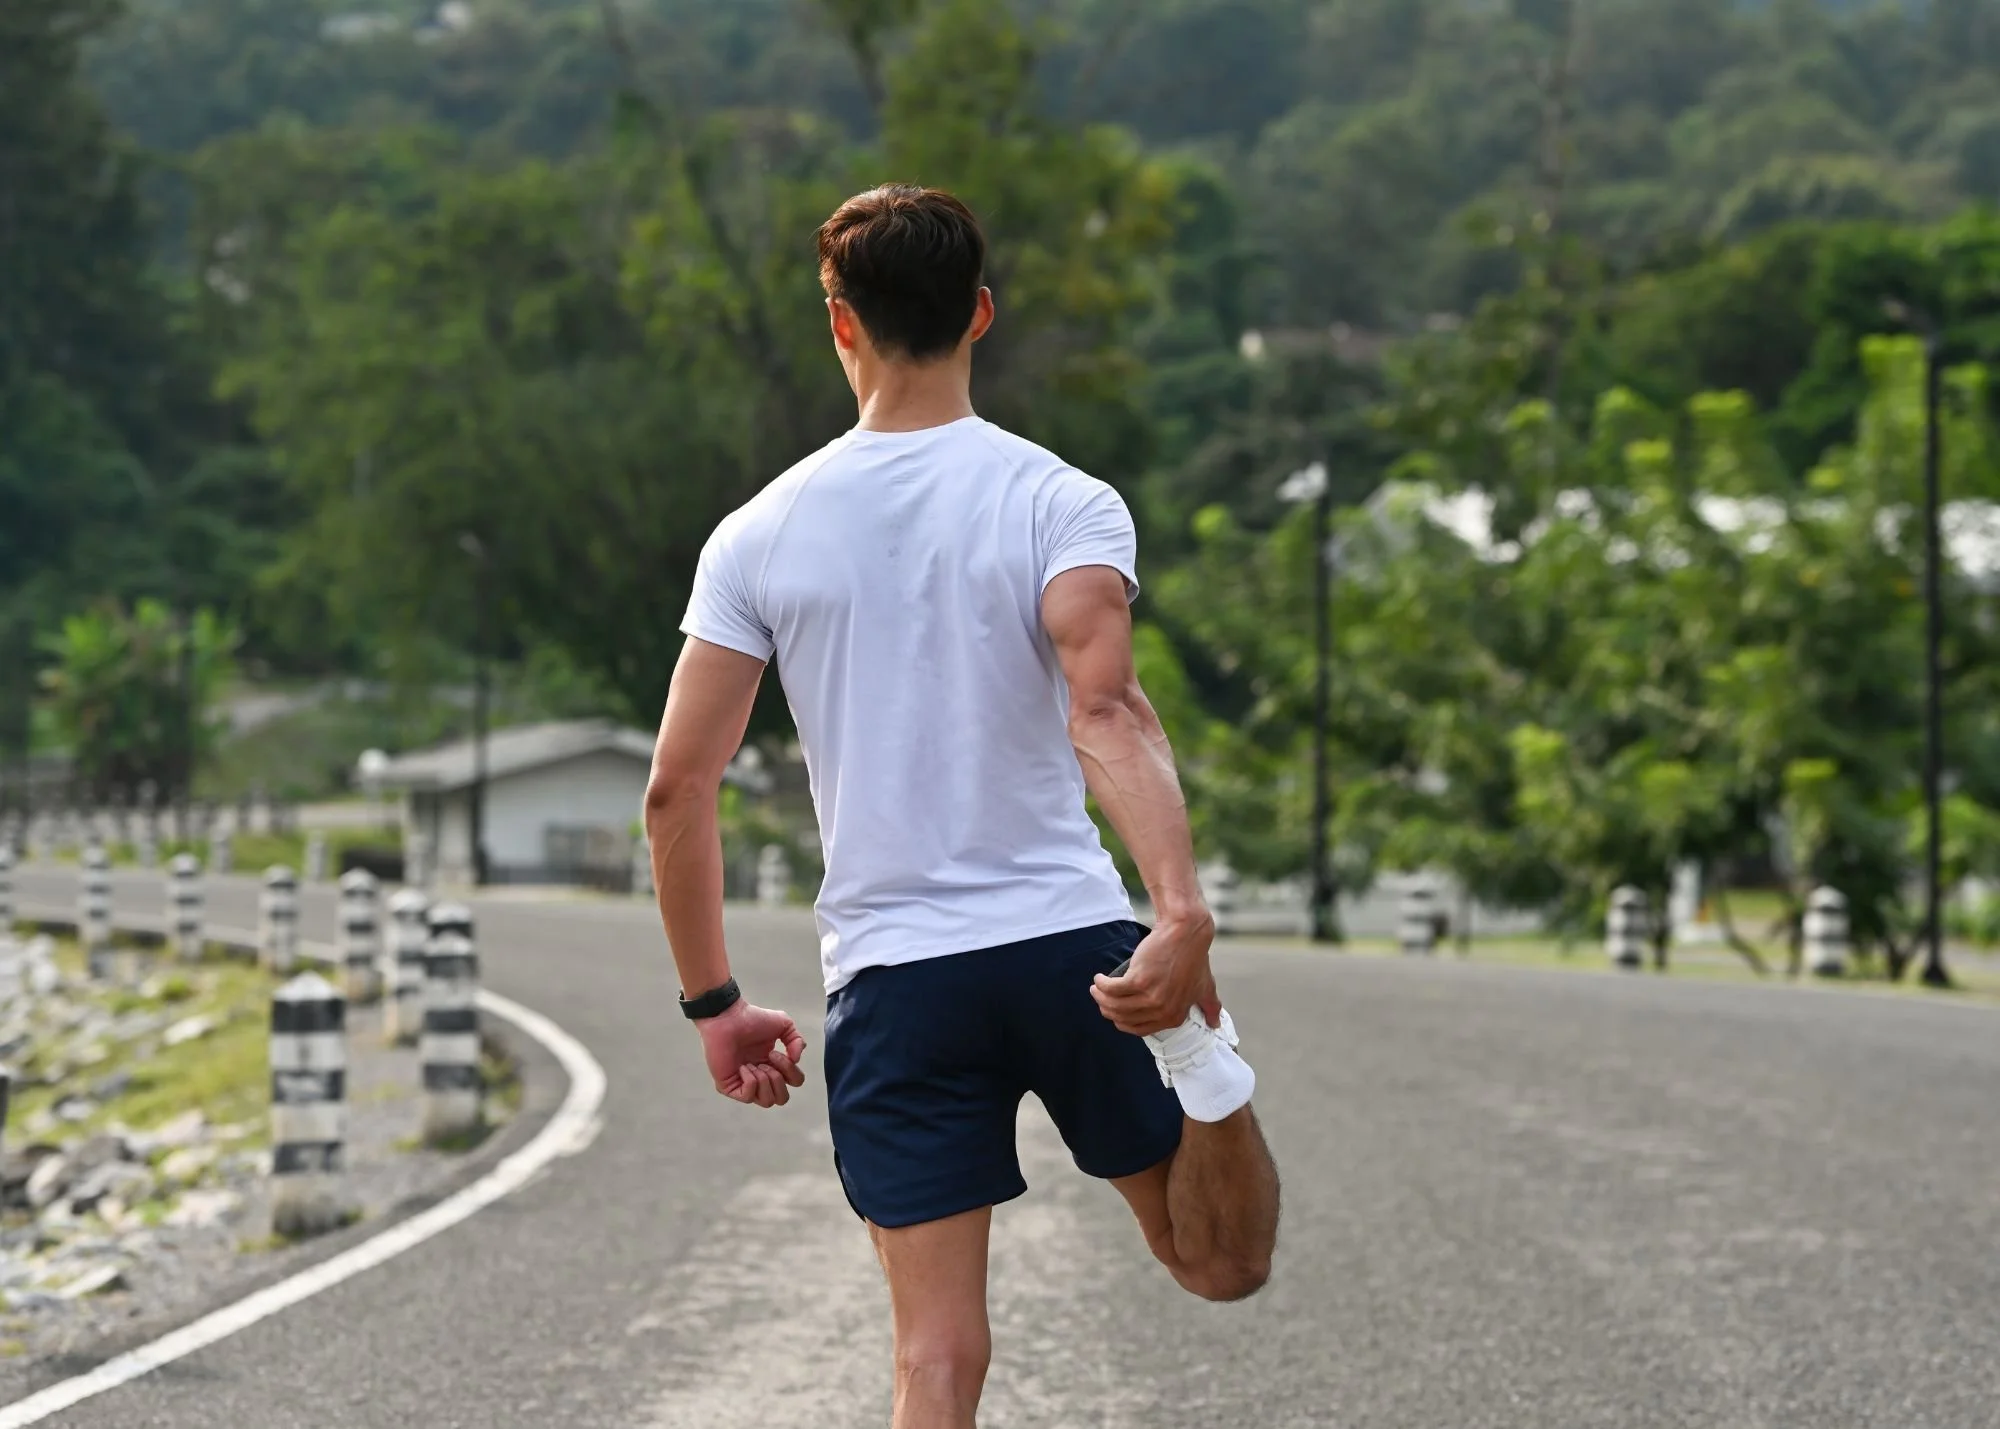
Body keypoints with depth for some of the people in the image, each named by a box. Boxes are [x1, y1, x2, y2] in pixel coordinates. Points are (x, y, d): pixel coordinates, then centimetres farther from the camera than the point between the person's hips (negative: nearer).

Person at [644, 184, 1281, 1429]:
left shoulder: (760, 535, 1)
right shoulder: (1061, 505, -4)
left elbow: (678, 789, 0)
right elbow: (1106, 708, -22)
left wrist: (714, 1003, 10)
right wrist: (1185, 913, -33)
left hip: (888, 978, 1)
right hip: (1071, 939, -1)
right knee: (1222, 1265, 12)